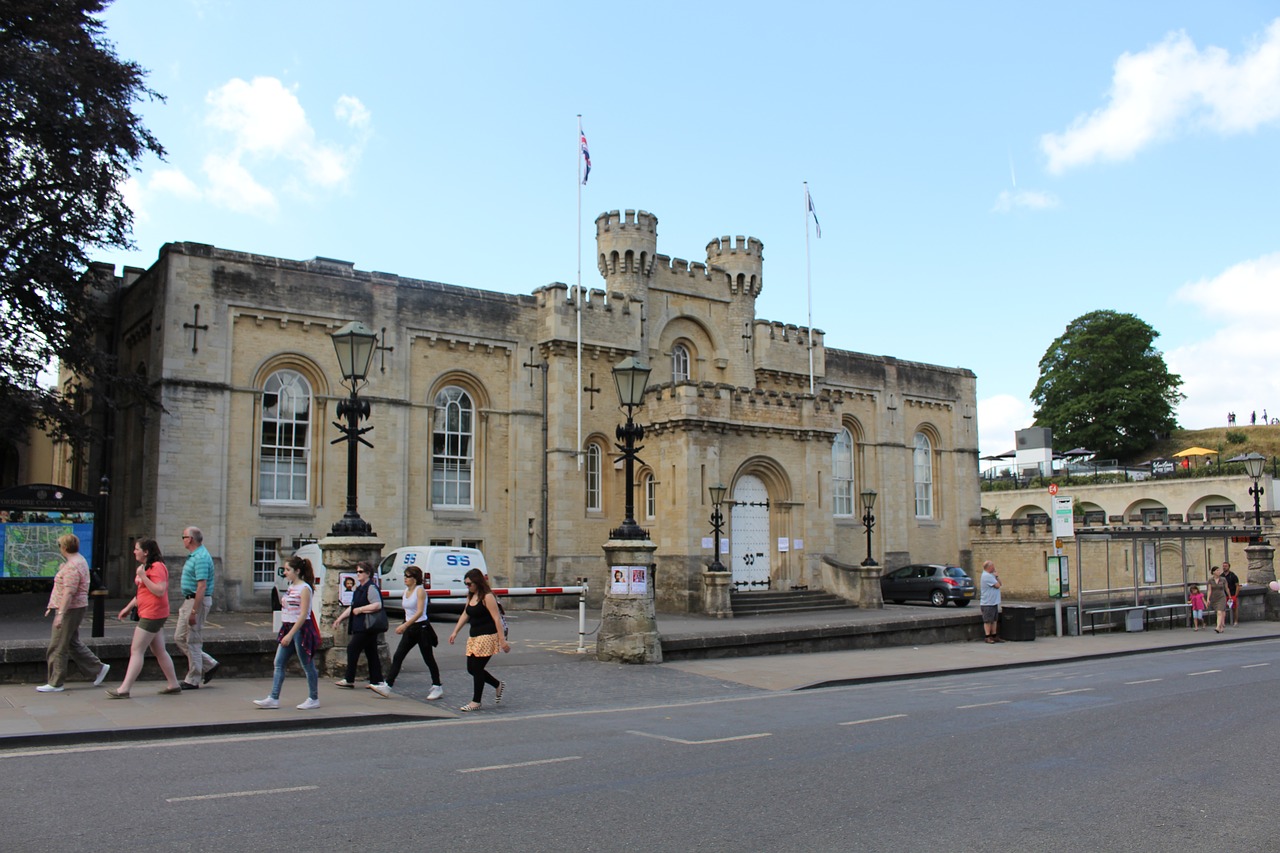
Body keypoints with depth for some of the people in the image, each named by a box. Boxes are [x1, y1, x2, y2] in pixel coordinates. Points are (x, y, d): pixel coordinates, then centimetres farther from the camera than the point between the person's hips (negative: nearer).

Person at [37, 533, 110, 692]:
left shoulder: (72, 566, -19)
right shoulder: (79, 561, 14)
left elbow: (69, 592, -26)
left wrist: (61, 613, -28)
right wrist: (53, 606, 27)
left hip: (70, 609, -10)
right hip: (75, 609, 10)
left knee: (57, 647, -3)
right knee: (73, 643, 17)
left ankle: (55, 683, 4)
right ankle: (98, 668, 20)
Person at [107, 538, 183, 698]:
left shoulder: (157, 567, -15)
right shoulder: (147, 567, 18)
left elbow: (160, 591, -24)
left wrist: (142, 576, -22)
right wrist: (128, 608, 23)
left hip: (152, 614, -11)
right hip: (149, 614, 11)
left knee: (136, 650, -8)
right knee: (159, 651, 12)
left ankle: (124, 689, -6)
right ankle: (174, 685, 17)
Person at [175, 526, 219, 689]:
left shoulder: (201, 558, -19)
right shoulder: (194, 555, 14)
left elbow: (202, 586, -24)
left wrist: (194, 611, -26)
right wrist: (187, 607, 22)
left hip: (197, 601, -10)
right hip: (189, 600, 10)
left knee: (193, 641, -2)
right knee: (179, 638, 13)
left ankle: (193, 680, 8)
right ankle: (209, 665, 19)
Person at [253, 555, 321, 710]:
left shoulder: (304, 588, -13)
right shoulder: (291, 587, 12)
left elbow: (303, 614, -19)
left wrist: (290, 634, -22)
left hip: (300, 629, -9)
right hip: (288, 628, 9)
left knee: (307, 665, 2)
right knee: (279, 664, 4)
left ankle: (314, 699, 11)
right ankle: (274, 699, 6)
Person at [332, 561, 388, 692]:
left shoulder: (371, 588, -13)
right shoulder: (358, 589, 19)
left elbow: (377, 605, -25)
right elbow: (352, 607, 26)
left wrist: (360, 609, -18)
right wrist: (340, 619, 20)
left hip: (366, 627, -10)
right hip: (360, 626, 10)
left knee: (352, 648, -6)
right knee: (371, 652, 9)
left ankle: (349, 680, 0)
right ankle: (377, 681, 10)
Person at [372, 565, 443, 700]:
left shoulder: (420, 590, -13)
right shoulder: (406, 591, 10)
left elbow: (420, 612, -22)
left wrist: (405, 625, -29)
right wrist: (403, 626, 16)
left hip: (421, 628, -7)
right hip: (409, 629, 7)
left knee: (428, 658, 2)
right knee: (397, 657, -1)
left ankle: (437, 687, 14)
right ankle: (387, 686, -2)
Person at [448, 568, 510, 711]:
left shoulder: (487, 597, -14)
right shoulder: (471, 596, 12)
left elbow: (497, 619, -17)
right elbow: (465, 615, 20)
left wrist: (502, 640, -20)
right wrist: (455, 632, 14)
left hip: (487, 636, -9)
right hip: (474, 637, 9)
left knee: (477, 668, -6)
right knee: (471, 668, 8)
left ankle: (476, 702, 5)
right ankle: (498, 685, 27)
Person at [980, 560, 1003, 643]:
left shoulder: (990, 575, 15)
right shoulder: (986, 576, -18)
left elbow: (999, 583, 16)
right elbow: (997, 585, -18)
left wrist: (997, 577, 0)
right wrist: (996, 578, 0)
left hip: (994, 602, 10)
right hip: (988, 603, -10)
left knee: (994, 620, 12)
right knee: (988, 621, -5)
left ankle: (994, 636, 17)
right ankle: (988, 637, -3)